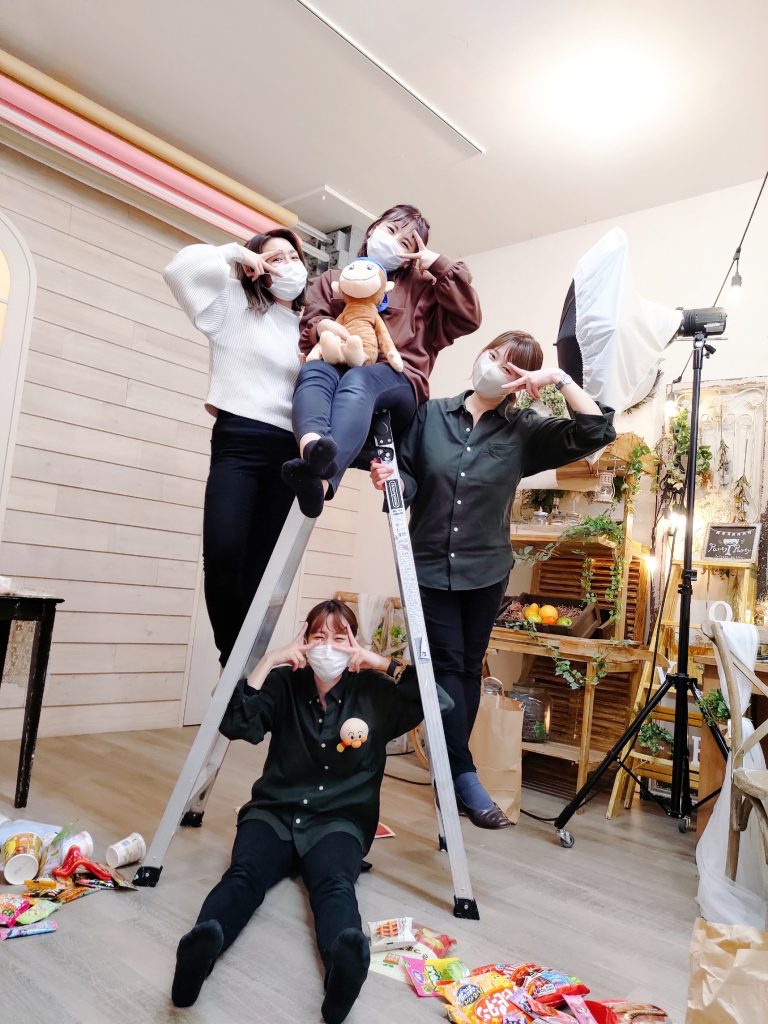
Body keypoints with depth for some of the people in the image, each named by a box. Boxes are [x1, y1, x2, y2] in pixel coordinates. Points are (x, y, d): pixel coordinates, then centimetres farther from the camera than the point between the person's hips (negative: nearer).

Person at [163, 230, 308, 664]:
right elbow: (182, 268, -2)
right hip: (239, 441, -3)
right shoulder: (235, 303, 13)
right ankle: (232, 660, -4)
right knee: (223, 554, -21)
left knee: (262, 566, -2)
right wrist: (235, 253, 8)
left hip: (288, 451, 4)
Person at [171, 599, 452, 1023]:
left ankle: (346, 953, -64)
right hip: (274, 811, 2)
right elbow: (236, 725, -10)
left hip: (338, 820, -1)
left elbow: (439, 701, -9)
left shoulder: (373, 692, 2)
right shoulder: (285, 684, 5)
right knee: (243, 875, -31)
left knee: (334, 884, -35)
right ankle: (202, 943, -58)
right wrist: (269, 661, -12)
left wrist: (382, 663, -12)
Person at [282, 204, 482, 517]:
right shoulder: (333, 280, 29)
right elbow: (305, 335, 16)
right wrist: (320, 326, -8)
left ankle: (320, 479, -64)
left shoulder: (421, 287, 27)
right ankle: (312, 449, -65)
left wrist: (439, 265, 10)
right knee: (313, 370, -34)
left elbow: (467, 318, 11)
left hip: (398, 383, -2)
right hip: (335, 371, 2)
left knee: (357, 379, -38)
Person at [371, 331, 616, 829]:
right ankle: (466, 779, 10)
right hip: (430, 564, -1)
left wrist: (559, 379, -16)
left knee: (469, 668, 12)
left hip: (485, 570, 1)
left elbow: (597, 431, -11)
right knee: (446, 665, 0)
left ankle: (451, 775, 27)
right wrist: (389, 478, -21)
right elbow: (410, 481, 1)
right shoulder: (431, 415, -1)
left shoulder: (524, 430, -2)